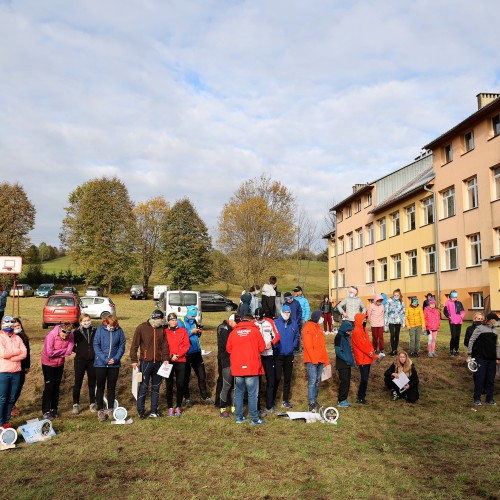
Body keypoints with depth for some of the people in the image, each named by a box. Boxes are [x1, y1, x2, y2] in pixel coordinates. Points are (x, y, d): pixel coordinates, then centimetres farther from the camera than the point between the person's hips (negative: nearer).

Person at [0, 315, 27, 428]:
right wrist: (17, 351, -7)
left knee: (11, 399, 9)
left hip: (16, 372, 4)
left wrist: (10, 357, -12)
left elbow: (24, 354, -2)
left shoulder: (17, 338, 9)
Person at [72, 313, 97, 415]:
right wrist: (77, 350, -3)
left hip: (92, 361, 1)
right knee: (78, 383, 5)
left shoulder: (95, 331, -1)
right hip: (80, 360, -1)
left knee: (92, 383, 10)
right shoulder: (77, 332, -2)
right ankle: (75, 404, 17)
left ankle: (93, 404, 21)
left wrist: (96, 352, -3)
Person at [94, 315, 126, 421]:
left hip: (114, 364, 2)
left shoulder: (119, 330, -4)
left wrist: (116, 358, -11)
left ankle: (110, 409, 24)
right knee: (100, 387, 6)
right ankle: (100, 410, 16)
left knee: (112, 387, 12)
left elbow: (122, 346, 2)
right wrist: (104, 359, -15)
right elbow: (96, 345, -8)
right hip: (100, 364, -1)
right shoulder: (100, 329, -8)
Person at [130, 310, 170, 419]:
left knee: (156, 387, 10)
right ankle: (141, 410, 14)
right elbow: (134, 345, -5)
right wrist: (134, 360, -10)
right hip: (145, 362, -4)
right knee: (143, 387, 2)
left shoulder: (161, 329, 7)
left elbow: (164, 345, 9)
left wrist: (165, 359, -1)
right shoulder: (141, 328, -6)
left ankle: (154, 410, 19)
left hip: (158, 362, 4)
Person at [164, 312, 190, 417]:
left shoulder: (183, 331, 6)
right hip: (169, 361, -1)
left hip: (181, 361, 1)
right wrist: (170, 356, -13)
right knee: (169, 384, 3)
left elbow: (187, 346, 1)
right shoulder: (165, 332, 2)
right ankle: (170, 407, 12)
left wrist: (178, 355, -11)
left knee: (180, 384, 2)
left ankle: (178, 407, 13)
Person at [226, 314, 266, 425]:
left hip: (237, 367, 3)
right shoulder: (255, 330, -2)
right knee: (253, 393, 2)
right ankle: (254, 419, 5)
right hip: (252, 367, -3)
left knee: (239, 392, 14)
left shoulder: (233, 332, 3)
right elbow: (261, 348, 1)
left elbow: (228, 348, 6)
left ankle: (239, 417, 18)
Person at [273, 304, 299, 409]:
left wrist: (293, 346, 2)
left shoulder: (294, 324, 4)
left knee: (287, 379, 10)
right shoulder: (275, 323, -7)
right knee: (277, 378, -3)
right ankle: (272, 399, 11)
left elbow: (297, 337, 13)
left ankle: (285, 400, 20)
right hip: (278, 355, -4)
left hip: (289, 355, 4)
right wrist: (275, 346, -11)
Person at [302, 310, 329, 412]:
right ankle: (312, 404, -10)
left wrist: (325, 359, 15)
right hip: (312, 360, -8)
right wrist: (313, 359, -18)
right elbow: (308, 345, -16)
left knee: (317, 381, 11)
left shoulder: (318, 327, 17)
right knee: (312, 381, -10)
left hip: (320, 360, 8)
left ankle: (314, 400, 18)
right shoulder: (308, 328, -10)